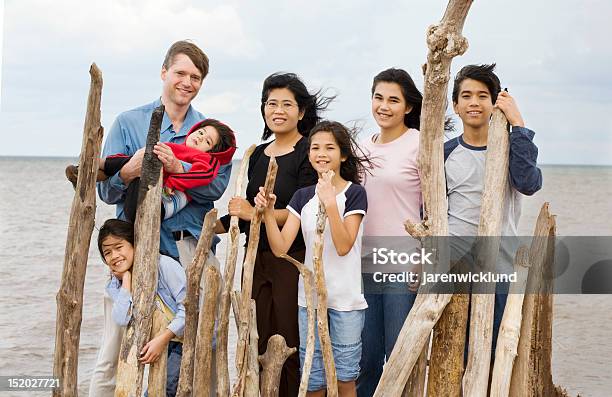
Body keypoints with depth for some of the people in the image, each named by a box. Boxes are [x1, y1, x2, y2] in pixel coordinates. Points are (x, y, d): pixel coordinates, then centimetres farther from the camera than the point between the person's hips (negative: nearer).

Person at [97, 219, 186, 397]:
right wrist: (126, 278, -14)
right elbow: (122, 320, -20)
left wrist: (163, 338, -25)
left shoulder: (164, 264, -15)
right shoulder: (115, 285, 1)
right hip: (159, 343, 7)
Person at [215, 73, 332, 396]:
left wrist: (254, 213, -14)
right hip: (257, 259, 7)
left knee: (292, 348, -5)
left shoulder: (309, 152, -6)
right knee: (258, 346, 7)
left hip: (294, 260, -7)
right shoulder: (258, 154, 17)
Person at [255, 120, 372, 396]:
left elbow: (343, 246, -17)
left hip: (346, 298, -4)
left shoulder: (354, 193, -5)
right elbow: (280, 248, -3)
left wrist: (330, 202, -24)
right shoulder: (303, 197, 6)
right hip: (310, 296, 4)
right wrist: (268, 212, -17)